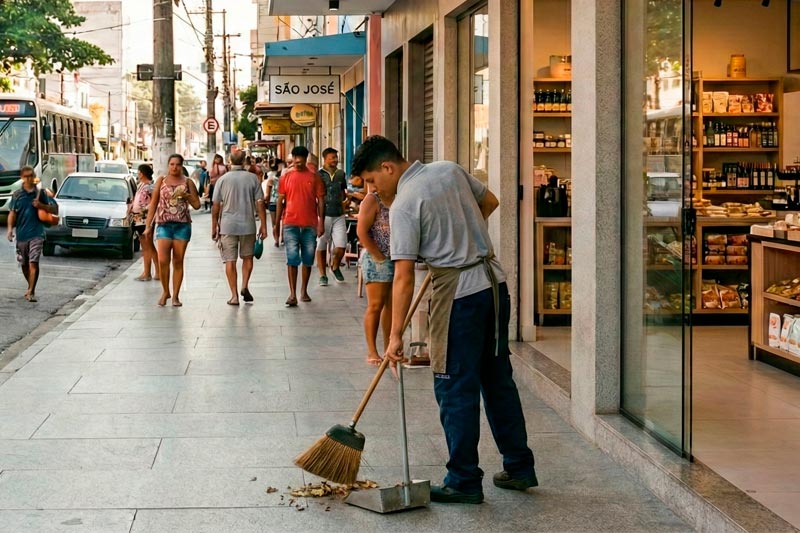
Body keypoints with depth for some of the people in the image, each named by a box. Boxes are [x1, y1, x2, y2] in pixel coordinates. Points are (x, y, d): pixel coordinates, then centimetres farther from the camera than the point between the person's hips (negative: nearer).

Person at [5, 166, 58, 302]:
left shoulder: (40, 193, 3)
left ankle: (31, 292, -14)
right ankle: (31, 287, 34)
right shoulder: (17, 195, 5)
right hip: (21, 234, 2)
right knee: (24, 264, 13)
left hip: (36, 233, -2)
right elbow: (12, 213, 4)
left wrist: (41, 205, -12)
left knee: (33, 263, -14)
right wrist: (10, 228, -11)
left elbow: (54, 209, 5)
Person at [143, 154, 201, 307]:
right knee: (162, 260, -12)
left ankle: (175, 296, 11)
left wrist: (186, 195, -8)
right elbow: (153, 204, 7)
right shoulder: (161, 181, 7)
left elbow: (197, 205, 8)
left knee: (178, 262, 3)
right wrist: (148, 225, 2)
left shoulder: (188, 182, 7)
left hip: (182, 225, 1)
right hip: (164, 224, -1)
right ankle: (165, 291, 9)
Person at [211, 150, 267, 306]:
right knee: (247, 257, 18)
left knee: (230, 261, 4)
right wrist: (263, 226, 3)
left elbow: (216, 207, 1)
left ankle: (234, 295, 1)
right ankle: (245, 286, 0)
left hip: (227, 226, -1)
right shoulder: (252, 178, -2)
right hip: (248, 225, 1)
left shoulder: (223, 180, -2)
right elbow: (259, 203, -3)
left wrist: (214, 227, 10)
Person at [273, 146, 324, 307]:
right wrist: (276, 224, 7)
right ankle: (292, 294, -10)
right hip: (291, 224, -1)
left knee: (308, 260, 9)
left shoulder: (314, 177, 4)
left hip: (310, 225, 1)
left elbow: (320, 200, 4)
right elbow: (280, 201, 9)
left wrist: (321, 222, -5)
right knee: (292, 259, -7)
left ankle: (304, 291, 22)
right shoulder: (286, 178, 6)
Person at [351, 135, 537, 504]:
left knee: (456, 389, 1)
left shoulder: (404, 205, -13)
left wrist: (396, 335, -12)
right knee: (498, 379, 16)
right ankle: (519, 467, 24)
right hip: (495, 283, 8)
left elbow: (403, 277, -16)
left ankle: (464, 482, 6)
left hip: (459, 293, -8)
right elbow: (489, 202, 22)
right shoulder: (450, 170, 7)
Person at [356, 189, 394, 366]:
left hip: (397, 260, 6)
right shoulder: (372, 200, -8)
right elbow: (362, 232, -12)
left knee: (391, 305, 10)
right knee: (376, 305, -2)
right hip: (377, 260, -6)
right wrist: (380, 258, -12)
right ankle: (371, 351, 3)